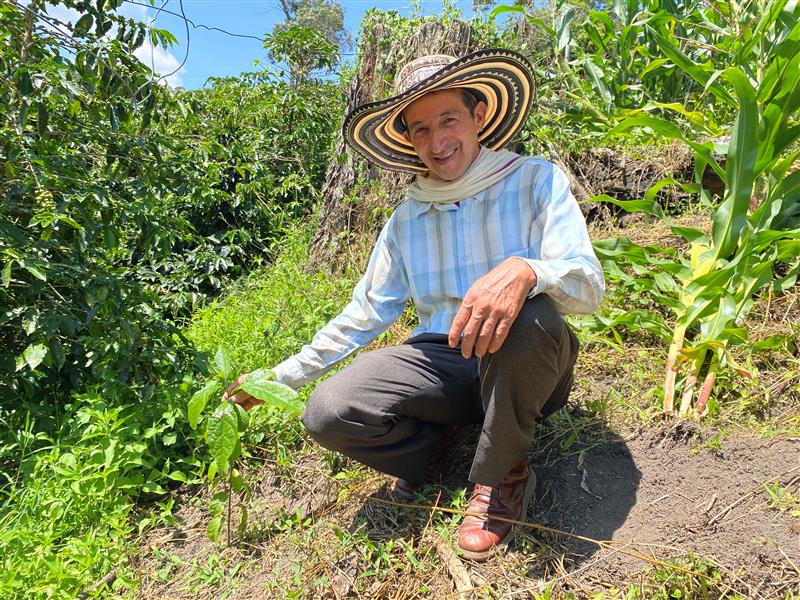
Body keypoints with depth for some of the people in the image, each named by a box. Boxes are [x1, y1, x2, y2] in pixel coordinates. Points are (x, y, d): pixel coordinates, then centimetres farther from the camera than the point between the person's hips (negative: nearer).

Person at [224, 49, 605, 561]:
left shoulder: (536, 181, -5)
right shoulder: (406, 219, 8)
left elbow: (589, 284, -16)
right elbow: (365, 313, 10)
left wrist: (524, 270, -40)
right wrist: (279, 377, 7)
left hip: (525, 365, -2)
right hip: (443, 361, 3)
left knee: (528, 317, -38)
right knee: (328, 411, -21)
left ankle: (502, 475, -10)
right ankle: (438, 439, 8)